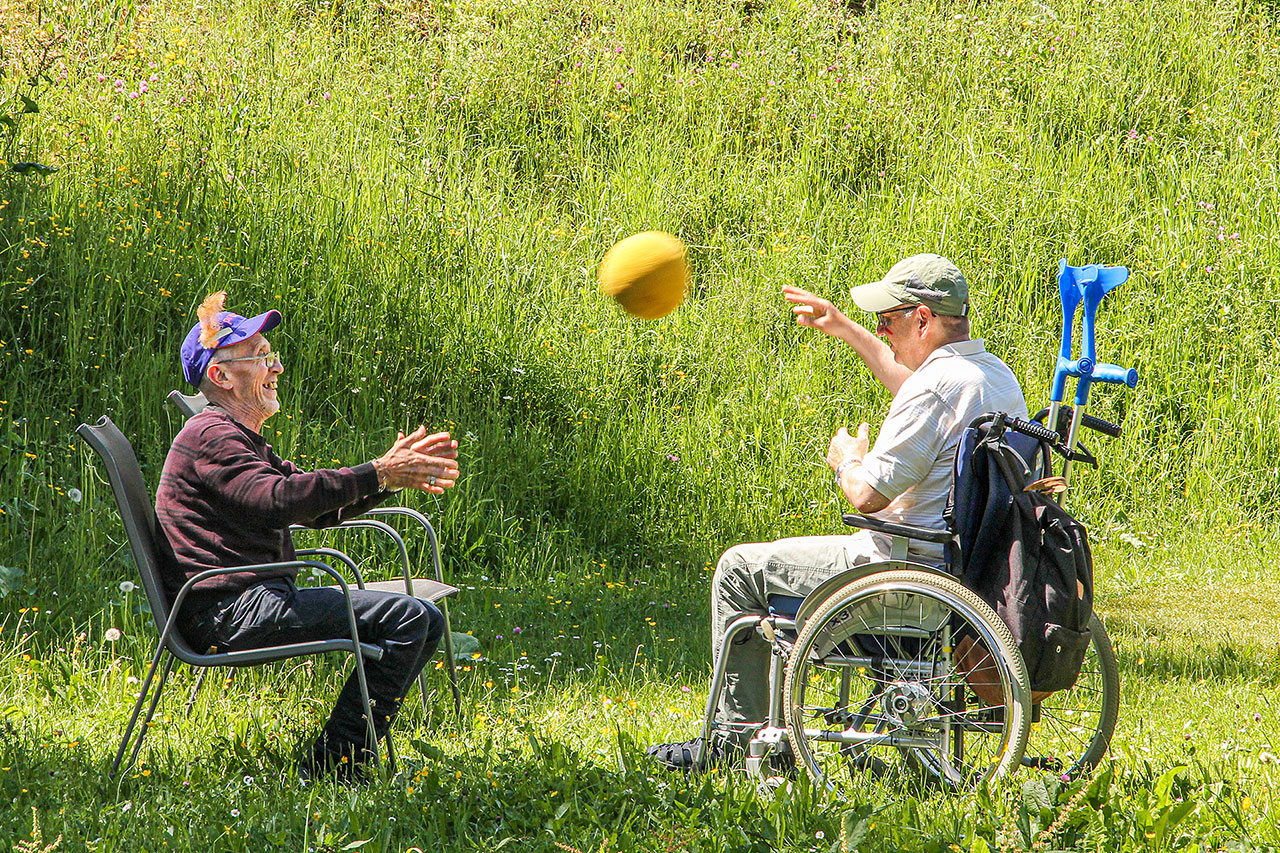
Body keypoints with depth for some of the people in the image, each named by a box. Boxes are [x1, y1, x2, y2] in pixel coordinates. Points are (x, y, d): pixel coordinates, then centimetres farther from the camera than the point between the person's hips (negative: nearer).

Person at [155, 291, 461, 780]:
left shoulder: (240, 441, 26)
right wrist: (376, 474, -24)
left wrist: (399, 470, 7)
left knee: (424, 622, 14)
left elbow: (319, 507, 21)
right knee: (409, 618, -19)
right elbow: (277, 500, -26)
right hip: (234, 610, -11)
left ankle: (332, 763, 10)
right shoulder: (211, 437, -9)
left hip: (254, 601, 11)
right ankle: (329, 766, -17)